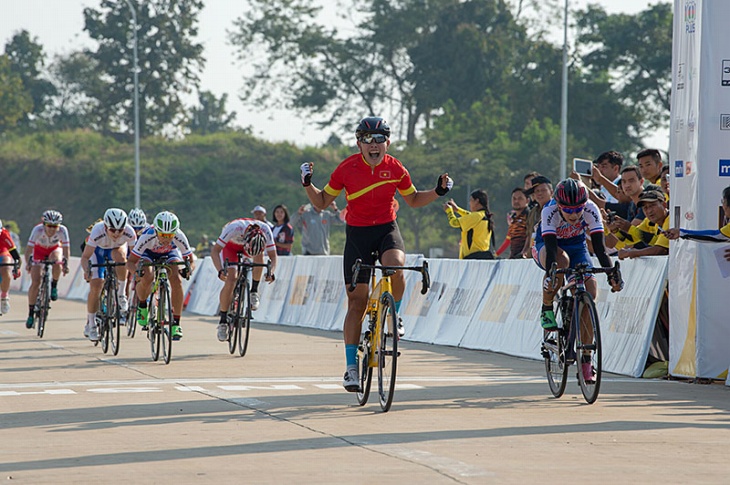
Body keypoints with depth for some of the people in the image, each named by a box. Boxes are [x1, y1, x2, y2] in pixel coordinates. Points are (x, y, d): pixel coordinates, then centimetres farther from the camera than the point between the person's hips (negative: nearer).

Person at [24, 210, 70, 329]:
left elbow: (66, 249, -32)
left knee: (57, 263, -35)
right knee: (35, 283, -12)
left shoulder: (62, 230, -31)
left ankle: (54, 286, -6)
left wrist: (65, 263, -48)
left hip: (54, 249, 1)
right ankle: (31, 314, -2)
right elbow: (29, 248, -35)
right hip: (39, 250, -1)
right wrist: (28, 263, -50)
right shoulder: (38, 230, -34)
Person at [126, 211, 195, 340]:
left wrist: (188, 268, -47)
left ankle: (176, 324, -14)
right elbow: (130, 262, -32)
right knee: (146, 278, -30)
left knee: (177, 281, -24)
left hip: (170, 253, 1)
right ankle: (142, 306, 1)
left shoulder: (179, 237, -35)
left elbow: (191, 261, -24)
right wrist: (137, 270, -54)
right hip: (148, 252, -1)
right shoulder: (147, 237, -39)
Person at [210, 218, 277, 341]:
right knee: (231, 279, -21)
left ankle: (254, 292, -13)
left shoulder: (265, 230, -35)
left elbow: (273, 256, -27)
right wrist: (220, 270, -53)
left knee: (259, 254, -33)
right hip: (230, 246, -2)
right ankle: (223, 321, -8)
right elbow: (214, 251, -38)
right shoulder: (234, 228, -42)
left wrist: (271, 272, -47)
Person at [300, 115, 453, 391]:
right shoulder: (347, 169, -8)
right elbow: (322, 202, 2)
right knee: (356, 301, -3)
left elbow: (413, 200, 12)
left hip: (387, 229, 0)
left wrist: (439, 191, -3)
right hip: (357, 234, 0)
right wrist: (308, 184, -15)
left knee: (396, 265, -35)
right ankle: (351, 367, 4)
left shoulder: (396, 169, -5)